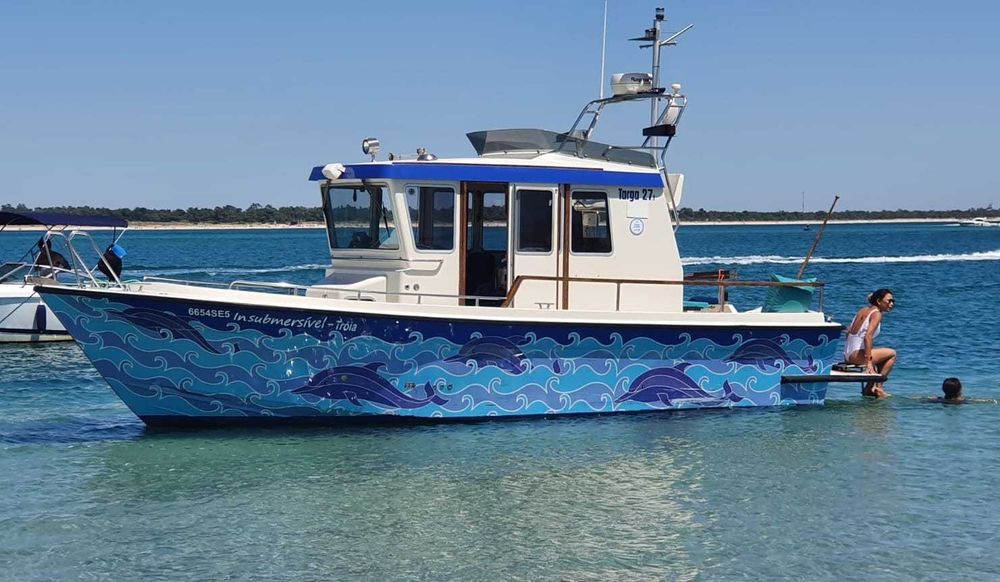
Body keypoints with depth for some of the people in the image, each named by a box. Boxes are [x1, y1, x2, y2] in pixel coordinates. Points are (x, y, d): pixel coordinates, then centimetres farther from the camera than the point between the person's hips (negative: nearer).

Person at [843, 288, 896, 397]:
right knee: (892, 353, 0)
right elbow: (867, 337, -23)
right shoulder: (876, 314, -10)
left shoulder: (863, 310, 15)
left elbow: (849, 332, 19)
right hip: (857, 355, -9)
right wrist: (868, 362, -26)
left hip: (847, 355, 9)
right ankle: (878, 386, 2)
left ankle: (870, 387, 21)